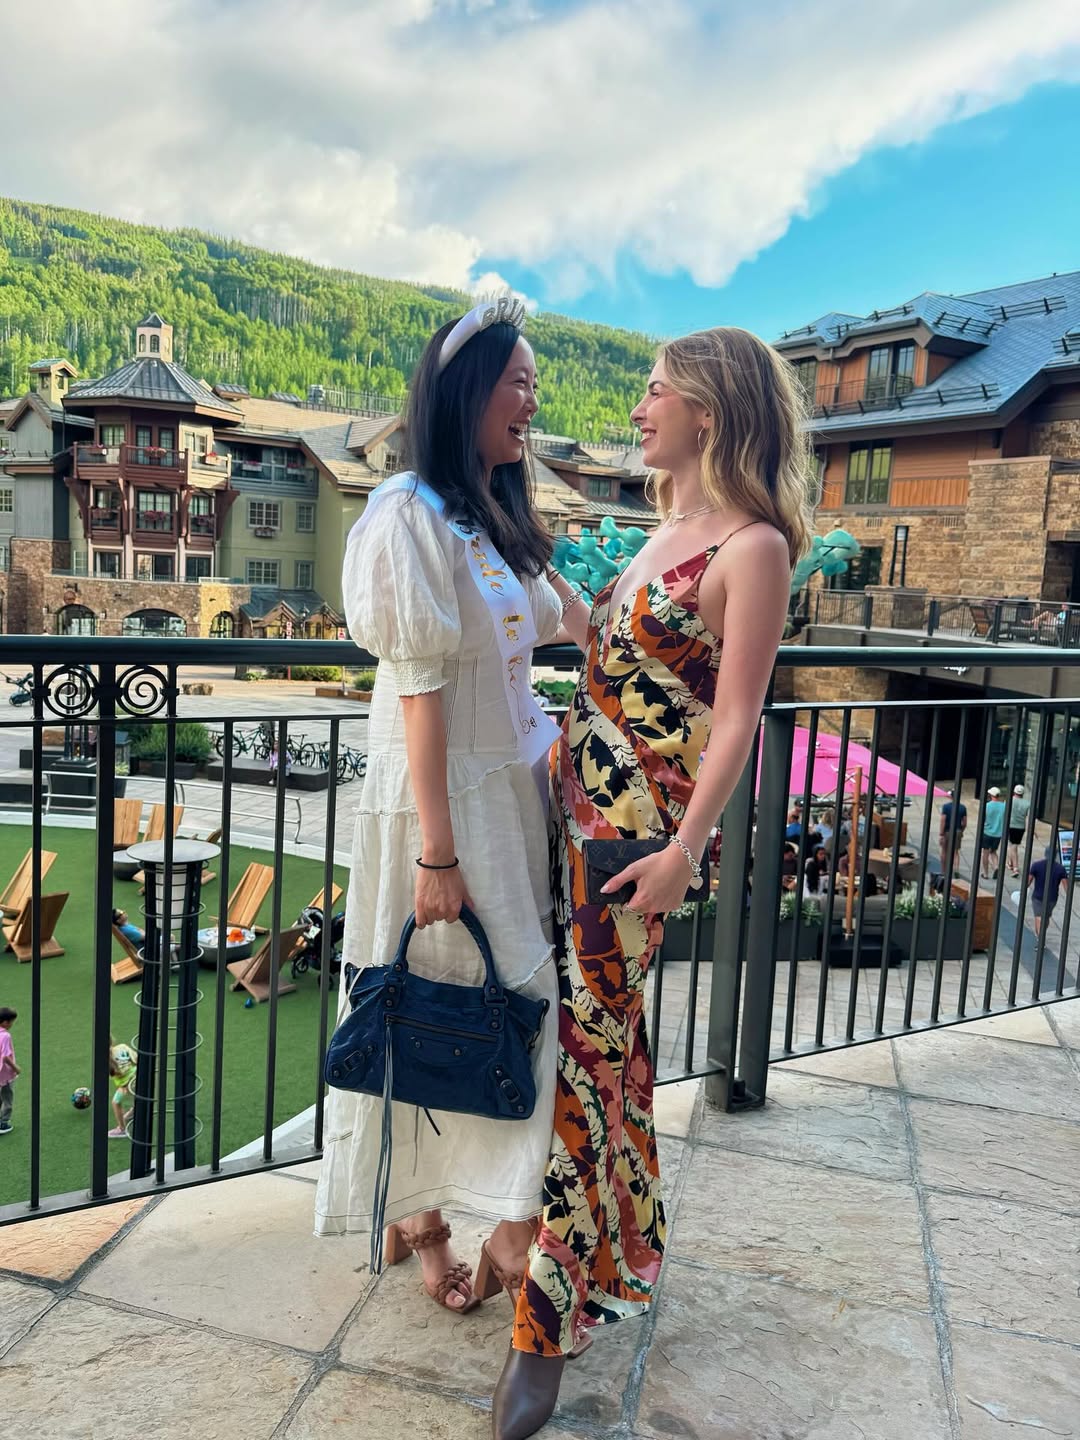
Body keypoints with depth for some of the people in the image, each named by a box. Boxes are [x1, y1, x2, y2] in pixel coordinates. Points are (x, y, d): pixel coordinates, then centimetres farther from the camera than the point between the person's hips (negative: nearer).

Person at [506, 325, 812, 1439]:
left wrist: (684, 848, -19)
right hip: (572, 797, 8)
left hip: (639, 822, -8)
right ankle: (608, 1244, 38)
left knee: (586, 1042, -3)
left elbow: (735, 717, -14)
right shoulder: (665, 532, 14)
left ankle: (551, 1320, 12)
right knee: (593, 1025, 16)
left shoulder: (753, 548, -11)